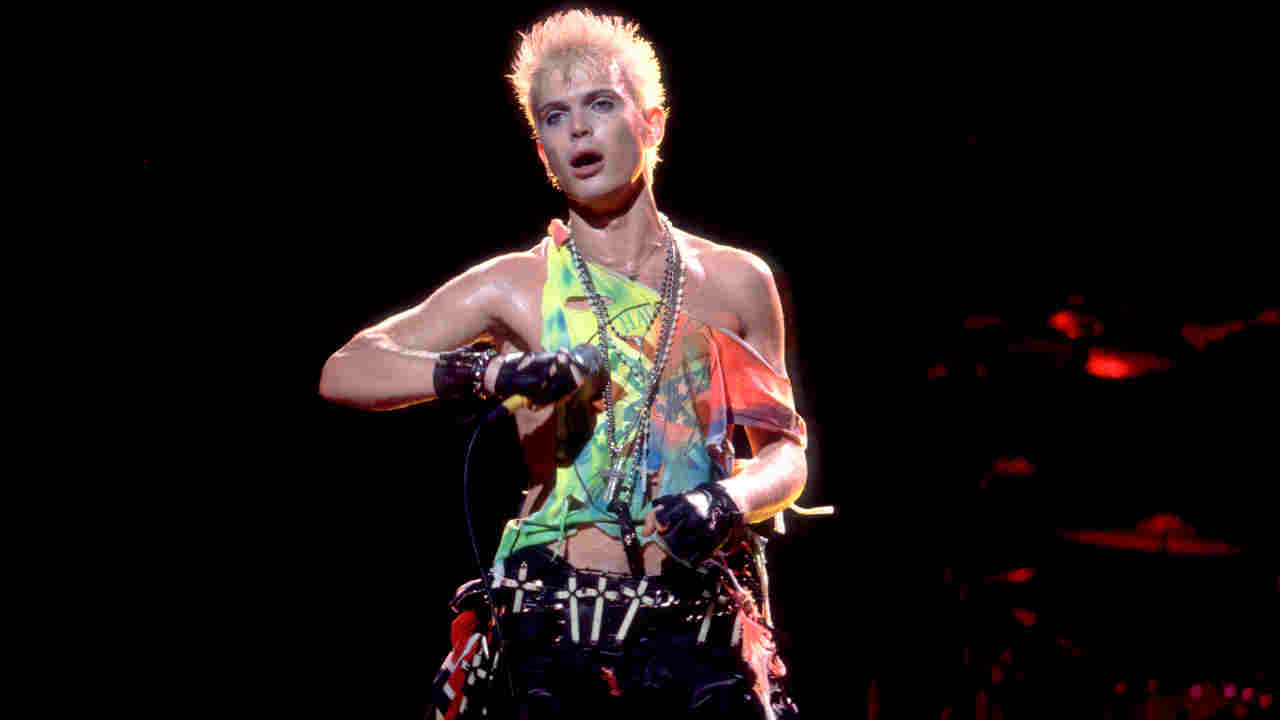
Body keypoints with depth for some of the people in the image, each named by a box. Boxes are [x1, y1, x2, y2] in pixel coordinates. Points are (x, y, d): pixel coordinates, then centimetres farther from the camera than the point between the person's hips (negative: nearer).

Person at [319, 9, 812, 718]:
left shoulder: (737, 283, 9)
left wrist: (728, 501, -8)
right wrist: (485, 372, -18)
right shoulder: (515, 287, 4)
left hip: (702, 637, 2)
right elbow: (344, 372, -2)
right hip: (552, 634, -1)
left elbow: (786, 450, 14)